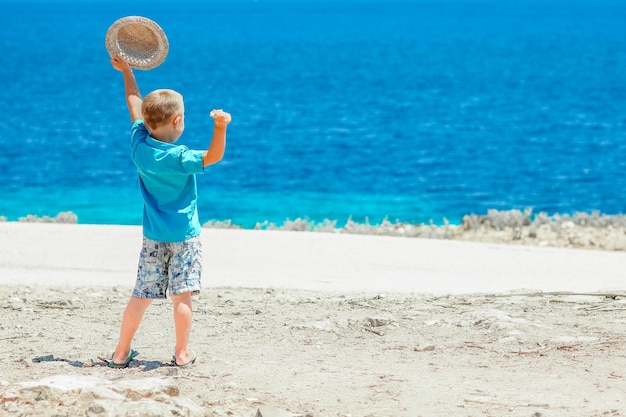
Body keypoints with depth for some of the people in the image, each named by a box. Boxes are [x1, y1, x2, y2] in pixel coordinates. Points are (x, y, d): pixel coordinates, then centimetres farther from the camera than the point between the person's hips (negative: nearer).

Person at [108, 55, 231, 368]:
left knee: (141, 295, 7)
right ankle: (182, 353, 3)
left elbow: (135, 103, 10)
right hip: (184, 236, -5)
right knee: (181, 295, -1)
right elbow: (214, 156, -26)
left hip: (153, 236, 5)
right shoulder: (179, 158, -18)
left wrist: (127, 71, 21)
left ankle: (121, 353, 8)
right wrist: (220, 126, -41)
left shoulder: (139, 144, -3)